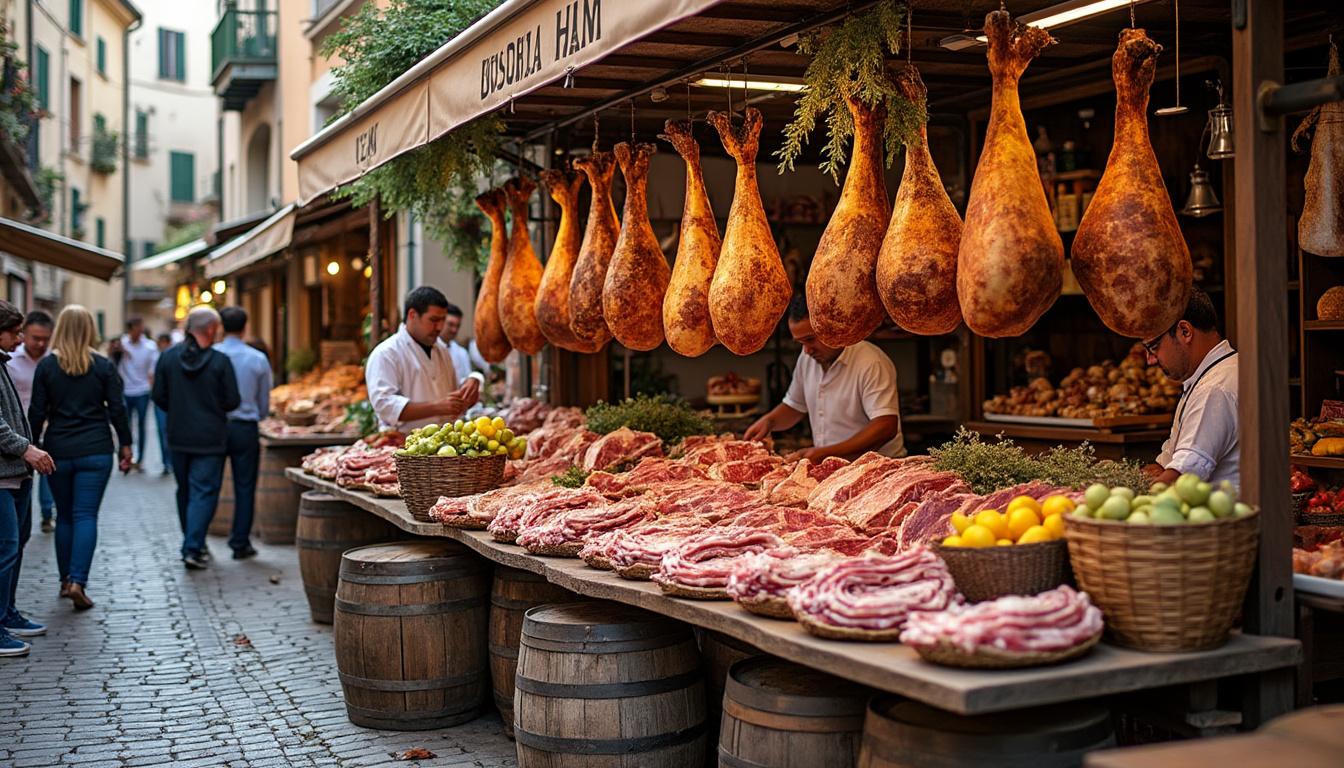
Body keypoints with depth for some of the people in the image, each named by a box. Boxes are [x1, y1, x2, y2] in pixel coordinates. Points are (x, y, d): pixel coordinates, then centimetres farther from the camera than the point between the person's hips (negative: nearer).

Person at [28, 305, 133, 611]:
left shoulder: (46, 365, -1)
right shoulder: (104, 366, -3)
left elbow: (37, 412, -1)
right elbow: (117, 408, -2)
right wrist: (126, 445, 7)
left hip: (58, 451, 1)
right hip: (95, 451, -1)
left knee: (64, 516, 15)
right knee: (86, 516, -1)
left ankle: (65, 580, 21)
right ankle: (78, 582, -13)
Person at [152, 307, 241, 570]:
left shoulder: (168, 357, -2)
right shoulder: (220, 361, -12)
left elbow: (158, 397, 1)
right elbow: (232, 401, -9)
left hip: (178, 437, 4)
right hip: (210, 438, -4)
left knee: (185, 491, 17)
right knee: (204, 493, 0)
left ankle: (194, 545, 27)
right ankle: (193, 549, -8)